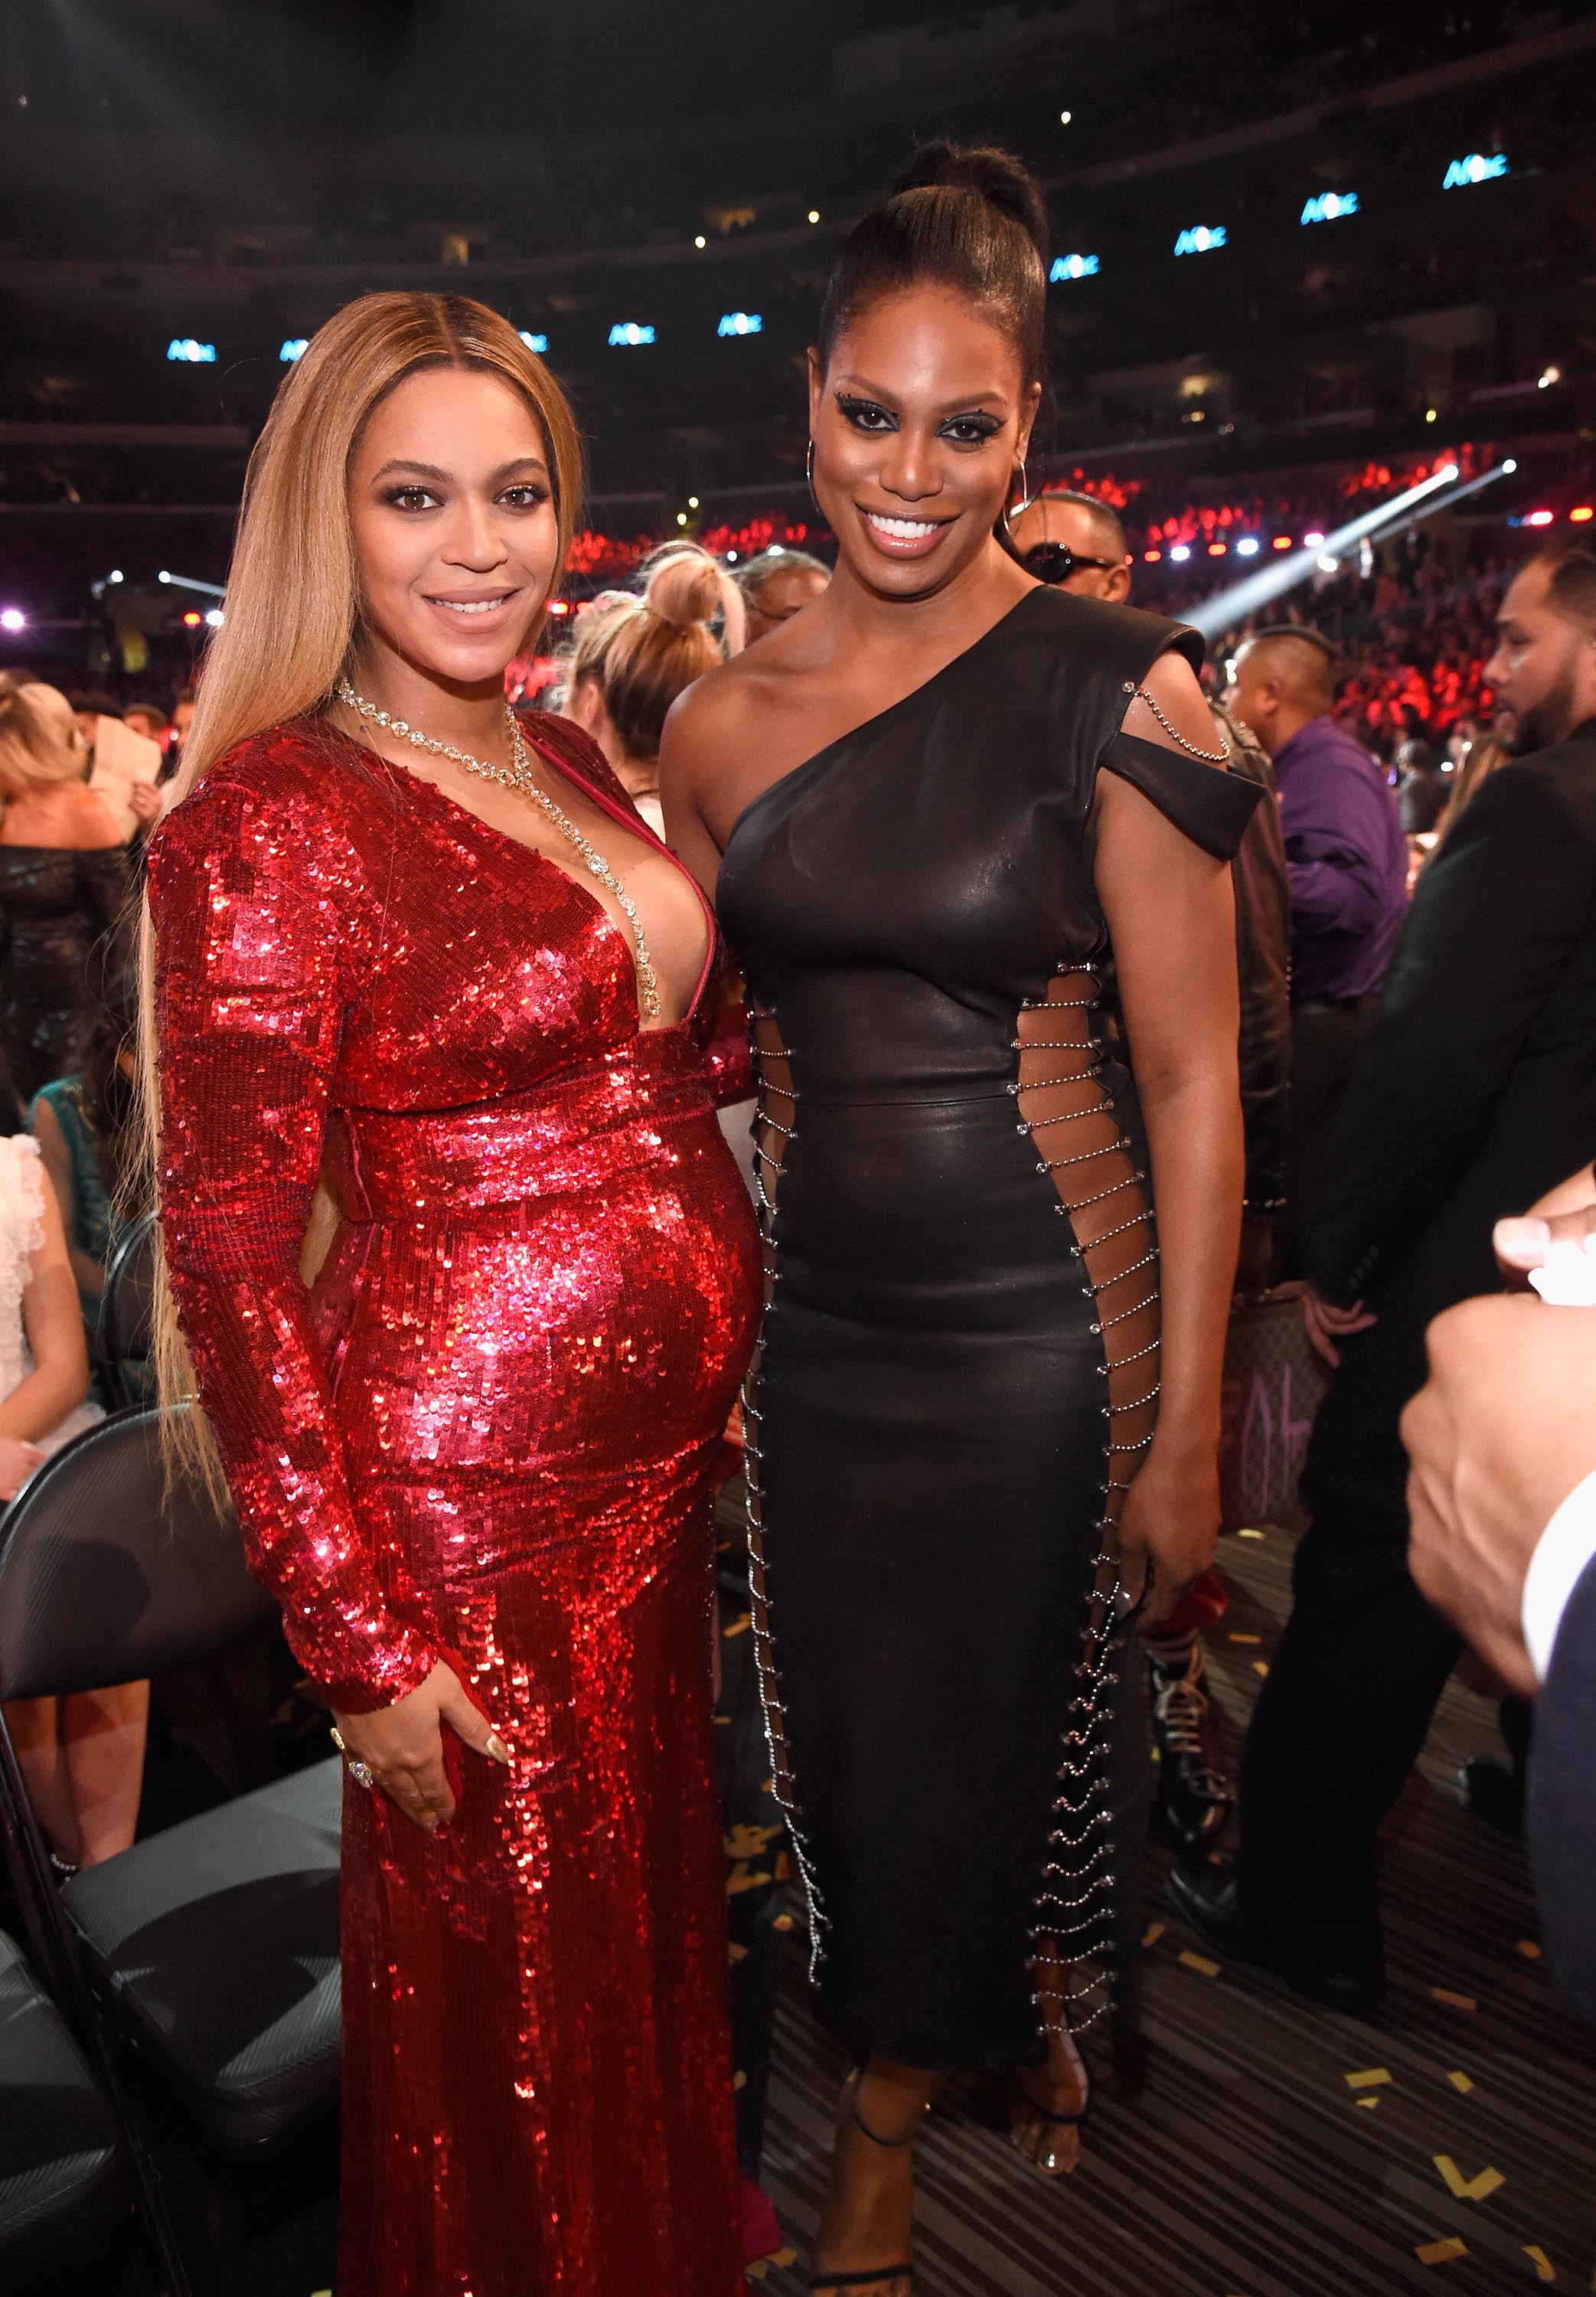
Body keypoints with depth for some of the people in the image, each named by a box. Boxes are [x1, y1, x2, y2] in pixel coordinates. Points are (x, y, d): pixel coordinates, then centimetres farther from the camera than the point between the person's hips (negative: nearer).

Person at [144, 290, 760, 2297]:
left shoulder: (563, 758, 7)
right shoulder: (269, 817, -15)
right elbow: (230, 1252, -16)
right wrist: (359, 1640, -15)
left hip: (663, 1453, 7)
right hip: (472, 1481, -7)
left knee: (650, 1902, 26)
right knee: (514, 1995, 15)